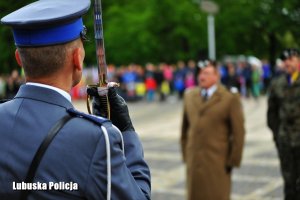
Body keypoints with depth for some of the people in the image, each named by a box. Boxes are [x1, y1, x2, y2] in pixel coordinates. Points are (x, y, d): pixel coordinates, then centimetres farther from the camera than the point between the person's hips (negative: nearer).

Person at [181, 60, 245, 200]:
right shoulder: (190, 95, 11)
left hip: (218, 162, -4)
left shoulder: (230, 98, -4)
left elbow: (238, 132, -4)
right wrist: (185, 154, 13)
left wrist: (233, 161, -6)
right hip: (194, 161, 4)